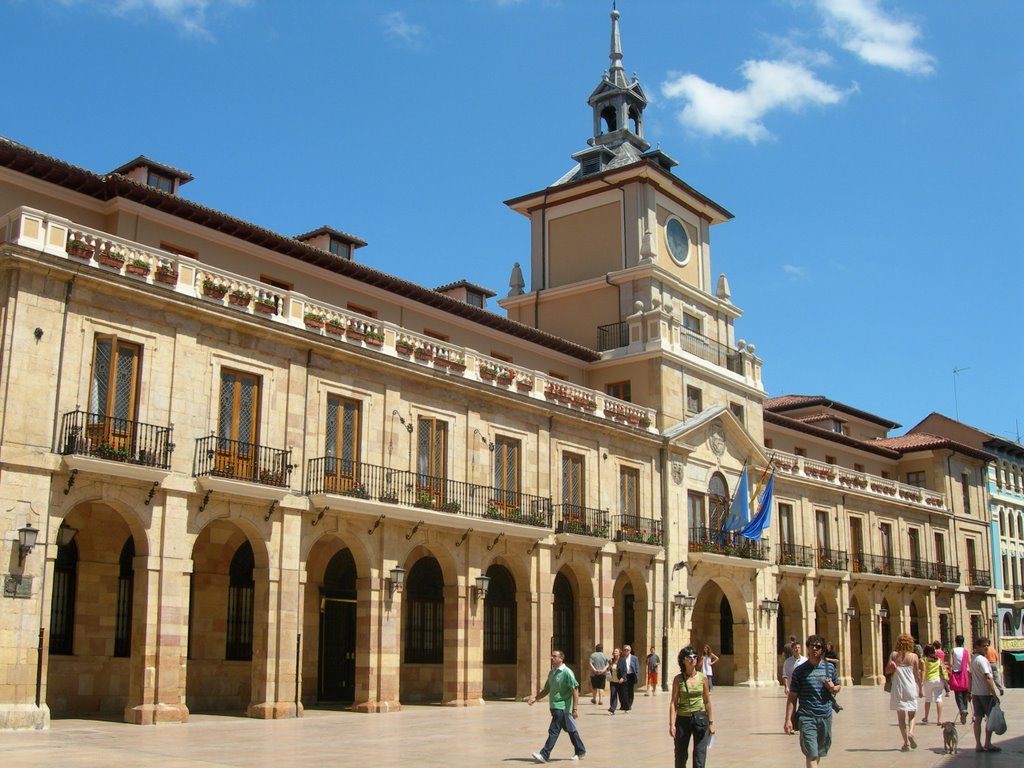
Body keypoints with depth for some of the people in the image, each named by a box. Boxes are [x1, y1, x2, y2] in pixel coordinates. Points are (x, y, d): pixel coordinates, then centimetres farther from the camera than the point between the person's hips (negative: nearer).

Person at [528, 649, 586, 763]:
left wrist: (575, 708, -18)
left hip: (562, 707, -8)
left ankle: (544, 755, -11)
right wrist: (535, 698, 5)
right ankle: (580, 751, 26)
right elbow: (546, 689, 20)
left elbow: (575, 690, -15)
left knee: (554, 730, -10)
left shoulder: (567, 672, -13)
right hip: (554, 706, 8)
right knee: (570, 729, 16)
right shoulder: (551, 673, 12)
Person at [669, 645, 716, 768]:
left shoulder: (702, 677, 0)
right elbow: (673, 703, -5)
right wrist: (672, 724, -11)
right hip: (683, 719, 0)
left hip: (700, 718, 1)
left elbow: (707, 701, 7)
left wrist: (711, 722, 8)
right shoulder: (678, 679, -4)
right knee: (680, 757, 11)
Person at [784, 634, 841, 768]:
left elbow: (837, 686, 21)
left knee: (820, 752, 16)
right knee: (811, 754, -11)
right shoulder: (799, 670, -3)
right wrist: (788, 719, -8)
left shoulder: (830, 667, 7)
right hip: (807, 717, -4)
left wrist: (833, 688, -4)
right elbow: (792, 697, -2)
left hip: (826, 716, 4)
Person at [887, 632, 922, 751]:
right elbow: (917, 675, 3)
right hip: (911, 688, 0)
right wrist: (920, 689, 14)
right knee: (912, 714, 13)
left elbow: (887, 671, -5)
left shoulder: (893, 655, -1)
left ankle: (906, 743, 4)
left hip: (898, 689, 0)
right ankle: (910, 732, -13)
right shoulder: (914, 656, -2)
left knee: (901, 716, 7)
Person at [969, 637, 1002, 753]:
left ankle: (978, 745, 8)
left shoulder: (973, 659, 11)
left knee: (978, 718, 7)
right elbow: (987, 678, -23)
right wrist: (994, 694, -23)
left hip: (975, 692, 8)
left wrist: (970, 692, 23)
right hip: (985, 693, -8)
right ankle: (987, 744, 5)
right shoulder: (982, 660, -17)